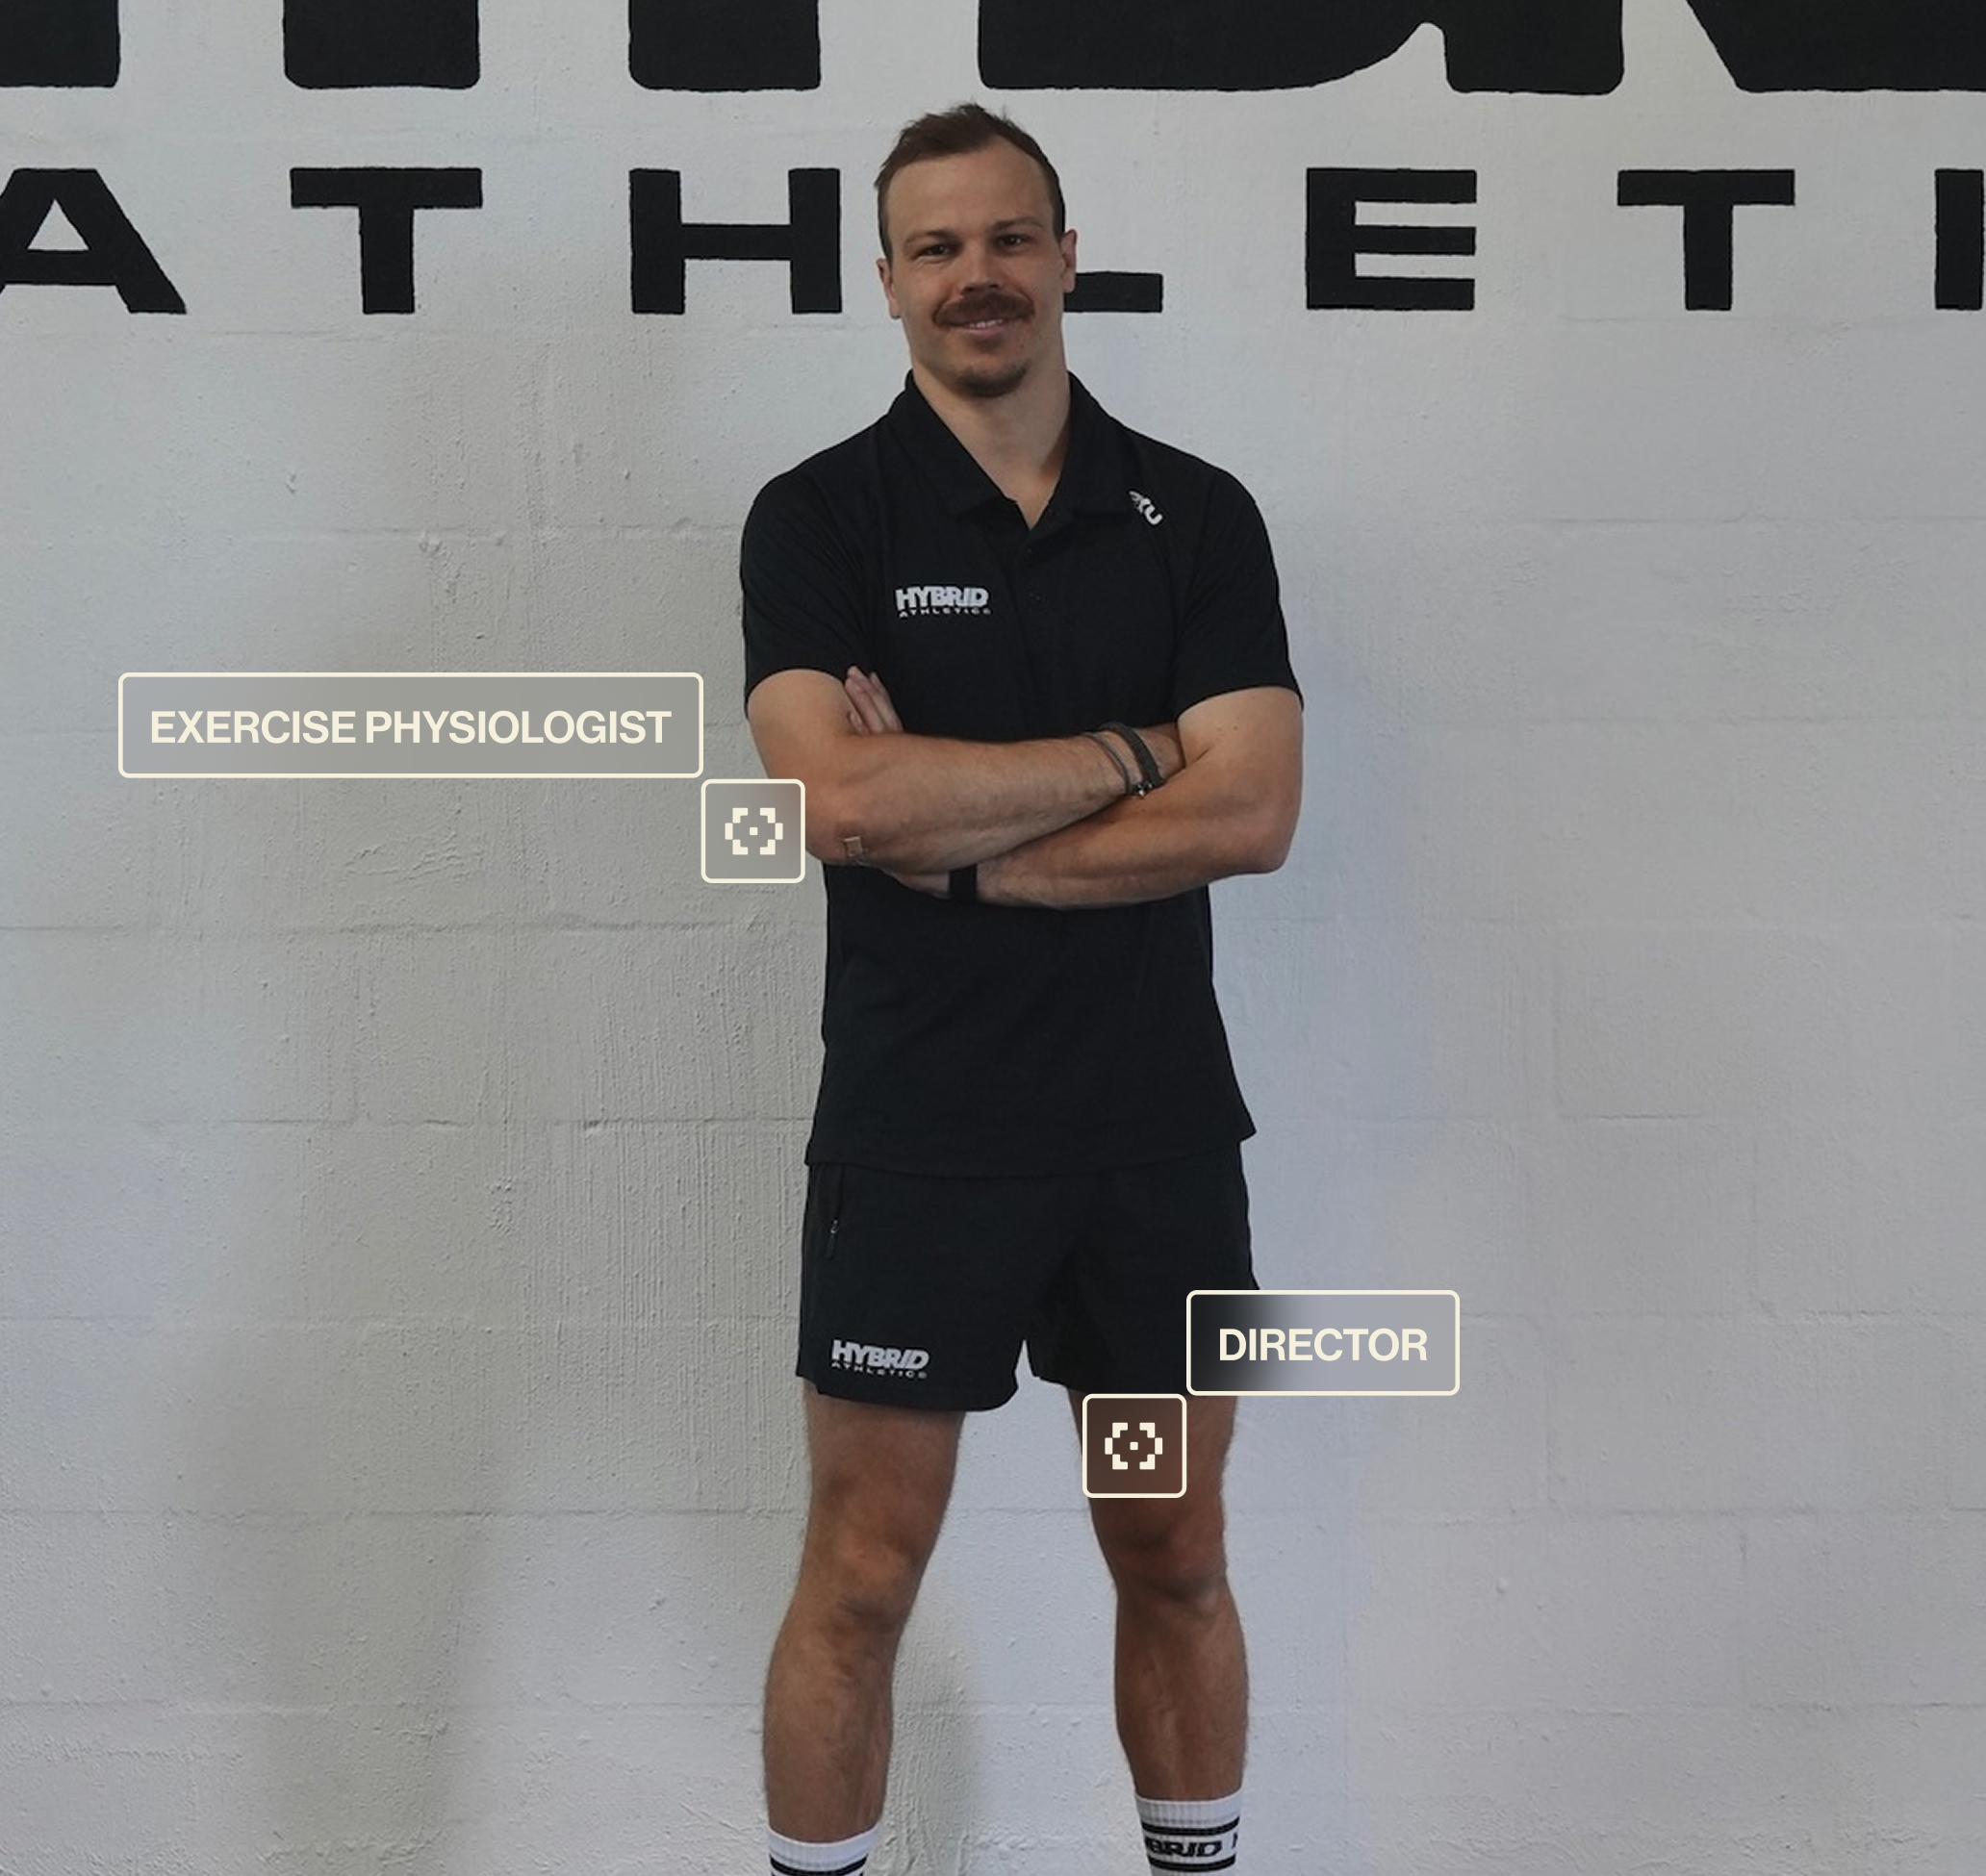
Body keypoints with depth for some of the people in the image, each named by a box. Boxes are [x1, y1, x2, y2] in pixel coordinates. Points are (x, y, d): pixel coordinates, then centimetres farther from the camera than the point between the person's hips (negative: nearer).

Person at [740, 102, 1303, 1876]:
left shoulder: (1196, 513, 3)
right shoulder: (821, 515, -3)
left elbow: (1250, 809, -10)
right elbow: (839, 799, -19)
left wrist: (948, 836, -15)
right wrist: (1129, 754, -12)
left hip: (1160, 1126, 3)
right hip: (914, 1131, -2)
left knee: (1175, 1562, 15)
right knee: (861, 1581, 6)